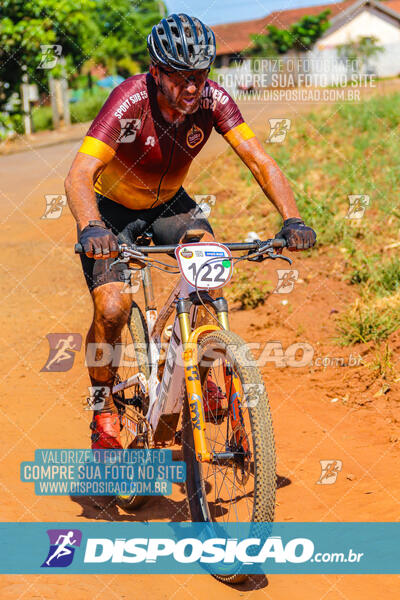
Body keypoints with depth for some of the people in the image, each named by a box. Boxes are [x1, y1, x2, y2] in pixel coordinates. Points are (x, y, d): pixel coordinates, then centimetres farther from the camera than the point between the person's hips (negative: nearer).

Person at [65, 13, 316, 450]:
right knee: (111, 309, -21)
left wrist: (291, 219, -39)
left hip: (169, 203, 3)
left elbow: (259, 161, -22)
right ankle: (104, 406, 3)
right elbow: (79, 175, -41)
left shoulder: (212, 100, -21)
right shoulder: (130, 100, -32)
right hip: (113, 208, -3)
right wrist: (91, 229, -60)